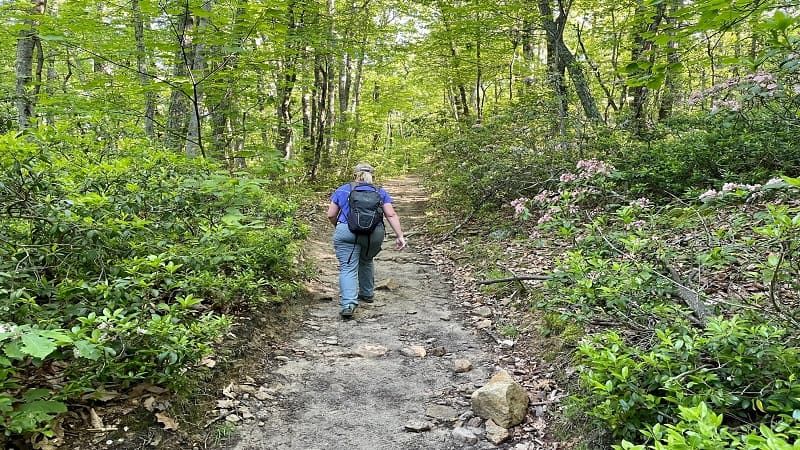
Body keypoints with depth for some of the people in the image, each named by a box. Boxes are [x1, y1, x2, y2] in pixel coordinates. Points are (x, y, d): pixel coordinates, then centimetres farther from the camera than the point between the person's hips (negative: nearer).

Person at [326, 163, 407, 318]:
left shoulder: (342, 190, 13)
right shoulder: (380, 192, 14)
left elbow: (331, 215, 11)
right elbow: (391, 215, 4)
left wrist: (338, 227, 29)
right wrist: (400, 236, 2)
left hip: (347, 233, -2)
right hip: (374, 235, 2)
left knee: (348, 268, -2)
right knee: (366, 261, 26)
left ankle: (348, 304, -18)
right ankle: (367, 294, 38)